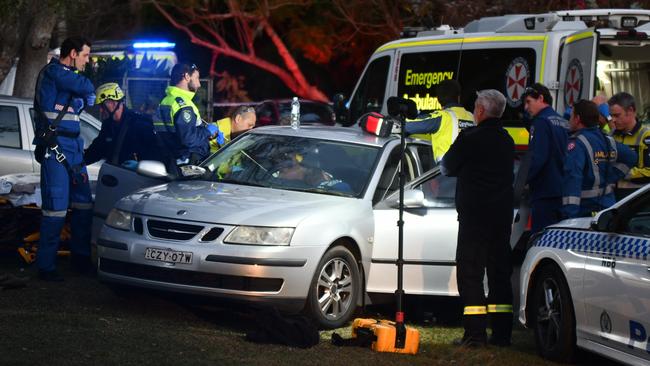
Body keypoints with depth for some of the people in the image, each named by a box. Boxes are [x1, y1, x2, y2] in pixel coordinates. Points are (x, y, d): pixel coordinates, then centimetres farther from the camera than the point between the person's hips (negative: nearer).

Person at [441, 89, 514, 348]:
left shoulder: (470, 138, -12)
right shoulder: (507, 141, 9)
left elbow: (448, 168, -1)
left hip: (474, 213, -6)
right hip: (502, 213, 6)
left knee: (470, 272, -3)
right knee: (500, 273, 11)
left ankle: (475, 333, -9)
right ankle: (501, 333, 11)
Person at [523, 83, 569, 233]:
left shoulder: (541, 122, -9)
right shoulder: (563, 123, 17)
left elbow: (538, 158, -19)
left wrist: (523, 180, -14)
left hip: (545, 192, -9)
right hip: (562, 192, 9)